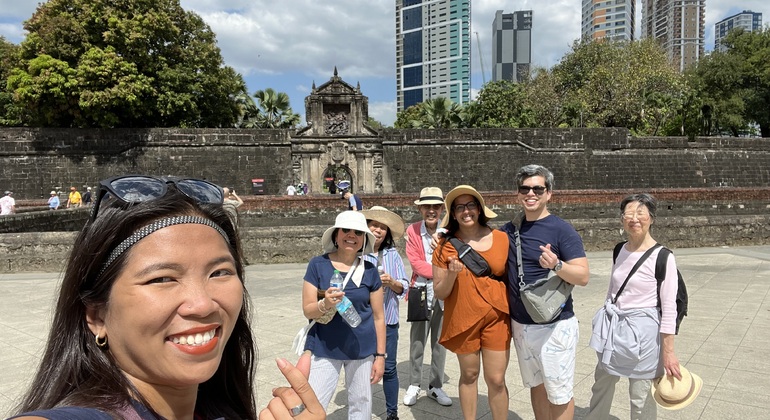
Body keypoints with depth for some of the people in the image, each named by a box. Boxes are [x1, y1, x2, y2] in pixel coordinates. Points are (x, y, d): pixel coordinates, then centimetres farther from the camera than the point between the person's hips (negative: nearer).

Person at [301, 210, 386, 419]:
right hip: (324, 348, -1)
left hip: (362, 349, 2)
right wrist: (325, 304, -27)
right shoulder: (318, 264, -7)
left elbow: (378, 317, 2)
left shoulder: (369, 270, -3)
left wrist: (380, 355, 2)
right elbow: (308, 310, -6)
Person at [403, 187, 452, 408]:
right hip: (421, 292, -1)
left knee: (440, 342, 11)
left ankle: (436, 386, 26)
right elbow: (415, 262, -9)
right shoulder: (413, 231, -3)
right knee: (417, 341, 7)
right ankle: (414, 385, 23)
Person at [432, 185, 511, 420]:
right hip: (463, 319, 0)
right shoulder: (446, 246, -6)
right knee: (469, 375, 15)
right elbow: (440, 293, -4)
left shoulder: (501, 238, -3)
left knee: (496, 379, 3)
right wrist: (452, 273, -22)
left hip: (497, 318, 0)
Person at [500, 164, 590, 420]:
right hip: (520, 324, 6)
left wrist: (557, 265, -36)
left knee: (559, 394, 6)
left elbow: (583, 277, -15)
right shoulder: (510, 230, 4)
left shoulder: (562, 230, -12)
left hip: (554, 326, -5)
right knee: (535, 385, 19)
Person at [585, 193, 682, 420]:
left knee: (640, 396, 9)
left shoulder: (662, 257, -15)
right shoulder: (620, 250, 3)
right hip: (613, 326, 6)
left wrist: (668, 351, -14)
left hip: (642, 330, -6)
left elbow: (669, 309, -14)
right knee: (602, 385, 21)